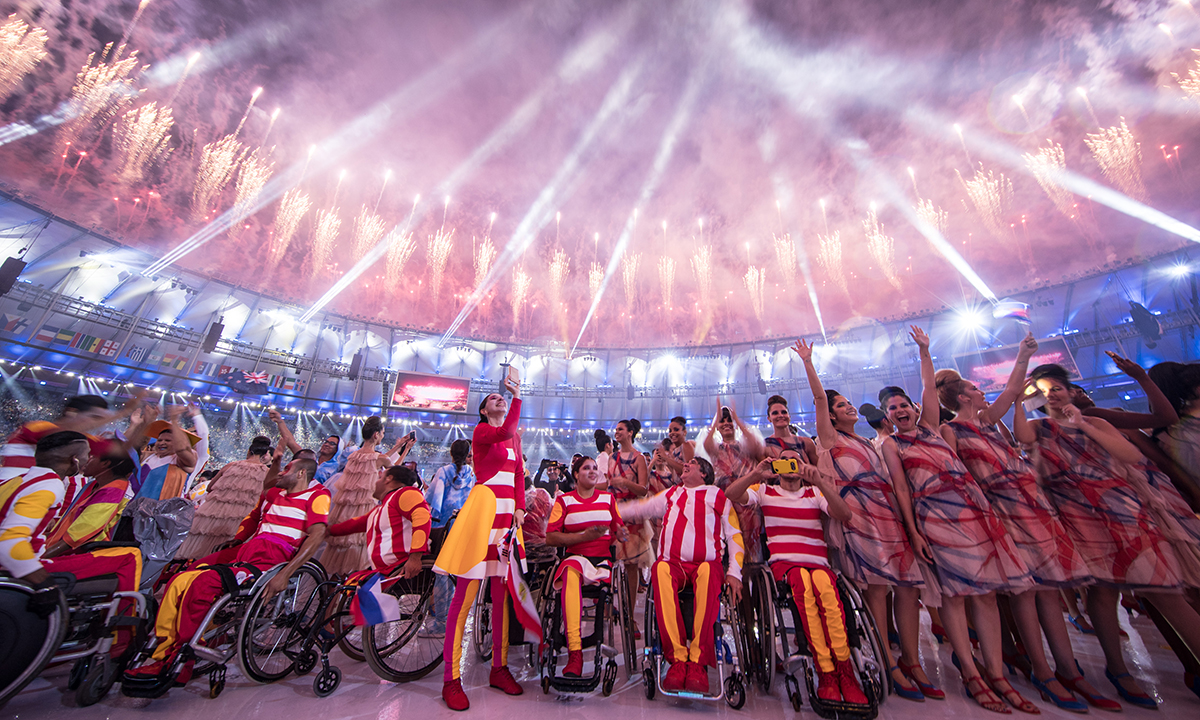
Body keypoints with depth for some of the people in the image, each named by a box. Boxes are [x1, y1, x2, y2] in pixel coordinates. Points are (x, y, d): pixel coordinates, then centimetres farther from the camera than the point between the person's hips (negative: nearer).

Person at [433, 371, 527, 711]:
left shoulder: (513, 436, 21)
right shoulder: (481, 431, 1)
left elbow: (519, 474, 16)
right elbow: (504, 433, -23)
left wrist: (520, 507, 3)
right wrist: (517, 395, -24)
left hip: (507, 513, 7)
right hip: (483, 506, -7)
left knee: (502, 591, 11)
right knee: (466, 593, -3)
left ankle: (499, 668, 23)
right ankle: (451, 679, 7)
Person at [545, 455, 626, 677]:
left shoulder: (608, 498, 15)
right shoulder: (564, 500, 8)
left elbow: (618, 530, 19)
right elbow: (550, 538, 0)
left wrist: (619, 534, -6)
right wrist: (584, 536, -10)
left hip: (603, 559, 2)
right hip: (576, 557, -2)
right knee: (571, 571, -35)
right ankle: (575, 653, -36)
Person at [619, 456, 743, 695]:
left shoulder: (718, 496, 16)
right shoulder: (671, 494, 25)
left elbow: (734, 535, 13)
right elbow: (639, 508, 27)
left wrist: (734, 572, 1)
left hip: (706, 563, -2)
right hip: (673, 563, 2)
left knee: (707, 572, -37)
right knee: (660, 569, -33)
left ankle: (698, 661, -31)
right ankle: (677, 658, -30)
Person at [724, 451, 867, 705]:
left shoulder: (815, 493, 16)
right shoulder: (766, 491, 14)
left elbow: (845, 515, -4)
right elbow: (731, 494, -4)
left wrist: (819, 481, -17)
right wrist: (756, 474, -18)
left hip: (818, 563, 1)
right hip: (783, 563, -1)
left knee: (824, 585, -33)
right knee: (803, 580, -34)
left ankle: (845, 672, -22)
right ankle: (826, 673, -25)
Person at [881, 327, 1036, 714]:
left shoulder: (929, 427, 14)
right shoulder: (891, 445, 2)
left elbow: (930, 388, 9)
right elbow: (900, 488, -3)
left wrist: (924, 351, 7)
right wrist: (913, 530, -8)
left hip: (974, 508, 5)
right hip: (936, 516, -4)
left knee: (986, 590, 3)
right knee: (953, 592, -4)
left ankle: (996, 673, 11)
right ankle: (971, 674, 5)